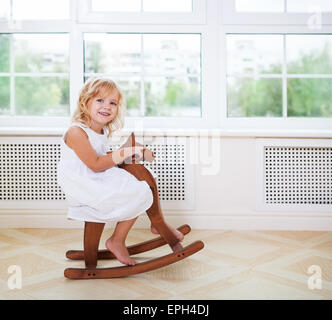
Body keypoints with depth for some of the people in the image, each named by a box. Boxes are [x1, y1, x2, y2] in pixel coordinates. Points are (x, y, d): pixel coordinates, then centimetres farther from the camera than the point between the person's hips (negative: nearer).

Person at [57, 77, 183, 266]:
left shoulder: (102, 130, 8)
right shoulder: (76, 132, -22)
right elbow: (95, 164, -24)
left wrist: (135, 152, 1)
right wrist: (124, 152, -19)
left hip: (101, 180, 10)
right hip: (84, 188, -10)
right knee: (139, 194, -19)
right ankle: (117, 242, -5)